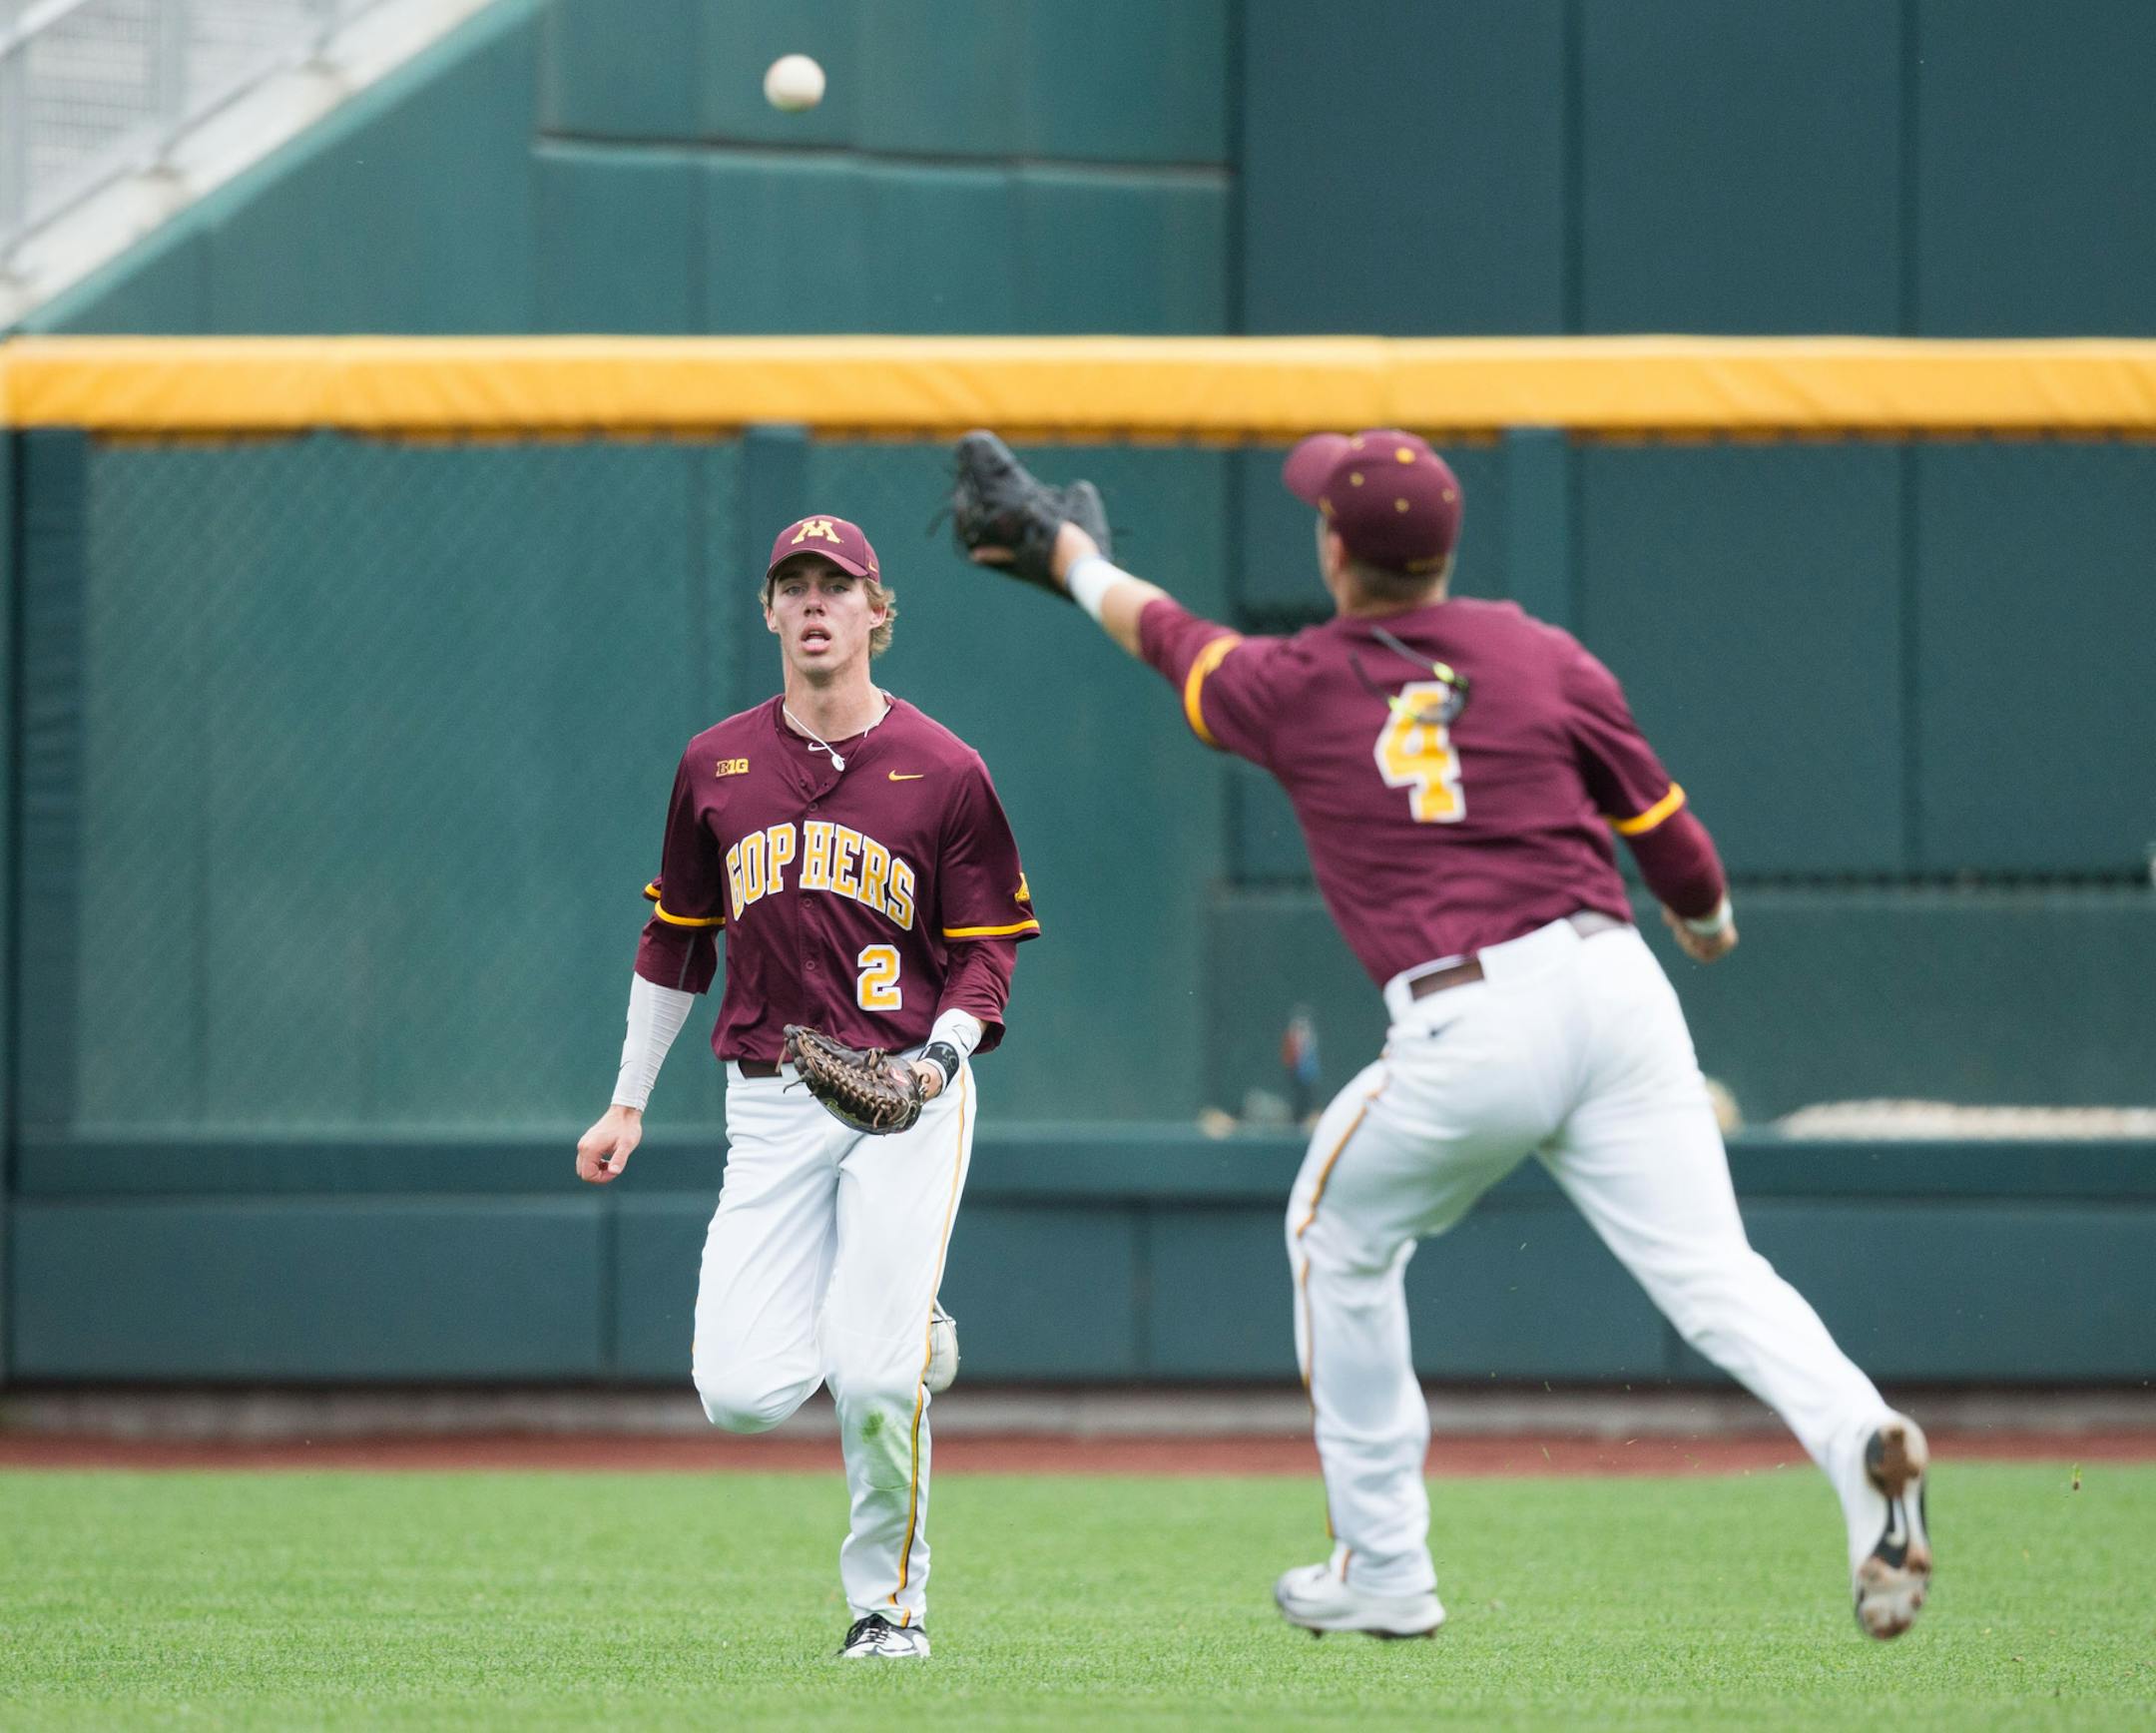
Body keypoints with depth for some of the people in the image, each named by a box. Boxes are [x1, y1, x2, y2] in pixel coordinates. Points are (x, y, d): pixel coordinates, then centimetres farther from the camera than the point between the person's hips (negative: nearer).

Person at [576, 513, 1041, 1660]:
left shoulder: (943, 771, 0)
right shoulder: (716, 767, 9)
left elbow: (986, 954, 2)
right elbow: (674, 941, 18)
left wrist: (942, 1053, -17)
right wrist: (630, 1101, 18)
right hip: (769, 1107, 3)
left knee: (873, 1374, -17)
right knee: (742, 1392, -10)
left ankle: (890, 1600, 6)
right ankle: (907, 1343, 24)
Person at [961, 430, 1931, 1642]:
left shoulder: (1293, 687, 8)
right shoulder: (1545, 658, 11)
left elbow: (1170, 638, 30)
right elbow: (1666, 834, 17)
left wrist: (1077, 565, 50)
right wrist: (1709, 919, 39)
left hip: (1468, 1030, -2)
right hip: (1614, 984, 2)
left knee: (1340, 1236, 23)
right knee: (1711, 1270, -5)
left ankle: (1384, 1572, 25)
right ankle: (1861, 1439, -35)